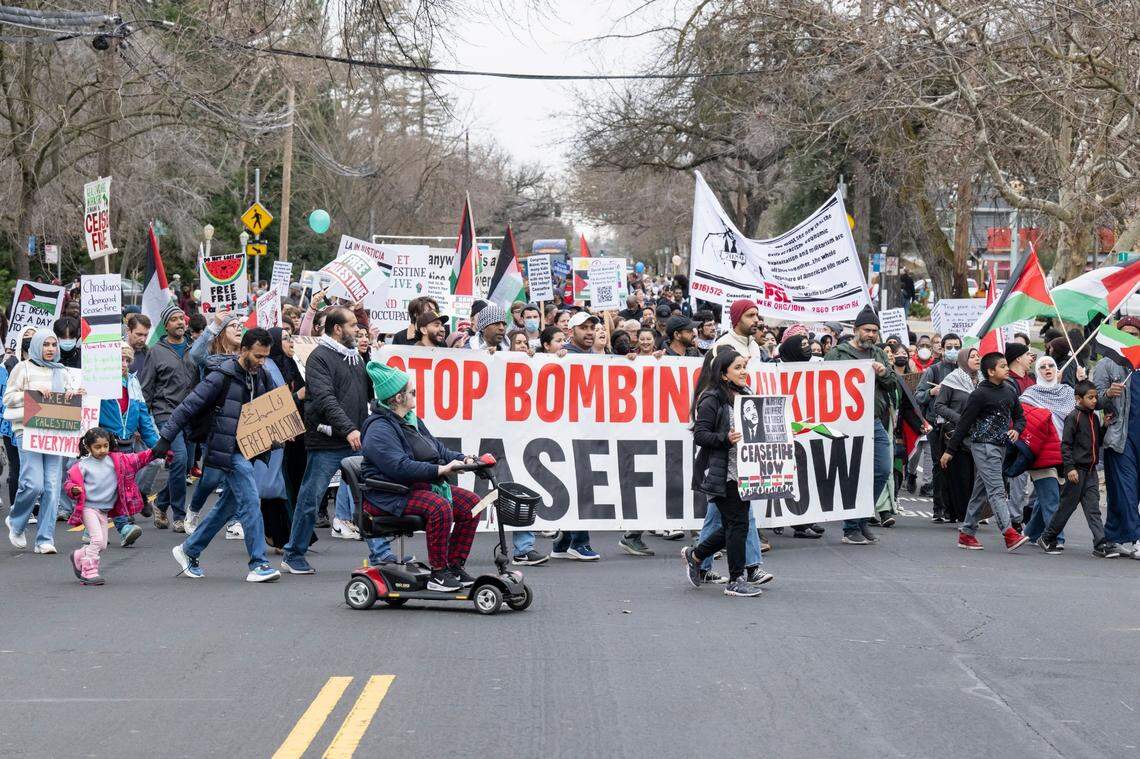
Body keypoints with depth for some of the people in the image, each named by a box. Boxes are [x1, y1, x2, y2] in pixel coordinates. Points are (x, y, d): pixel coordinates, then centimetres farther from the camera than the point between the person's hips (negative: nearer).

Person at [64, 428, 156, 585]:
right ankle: (89, 571, -9)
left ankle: (79, 556, 33)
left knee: (102, 545, 10)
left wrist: (153, 453, -9)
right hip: (88, 508, -6)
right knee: (97, 540, -18)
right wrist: (74, 490, -29)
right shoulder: (82, 466, -8)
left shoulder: (116, 461, 5)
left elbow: (135, 460, 3)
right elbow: (70, 482, -6)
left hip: (105, 510, 6)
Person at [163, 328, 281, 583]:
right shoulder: (222, 376, -14)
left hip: (247, 450, 8)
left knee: (228, 505, 14)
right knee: (251, 502, -14)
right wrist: (166, 438, -12)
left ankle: (189, 550, 28)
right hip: (229, 451, -8)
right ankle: (258, 564, -12)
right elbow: (189, 406, -11)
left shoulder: (261, 377, 9)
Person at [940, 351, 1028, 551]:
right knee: (996, 490, -14)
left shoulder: (1010, 391, 11)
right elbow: (964, 423, -9)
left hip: (1000, 446, 8)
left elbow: (1019, 416, 22)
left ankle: (966, 533, 18)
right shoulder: (980, 394, -10)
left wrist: (1016, 430, -2)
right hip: (984, 445, -8)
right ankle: (1009, 534, -23)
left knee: (981, 490, 11)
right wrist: (950, 450, -7)